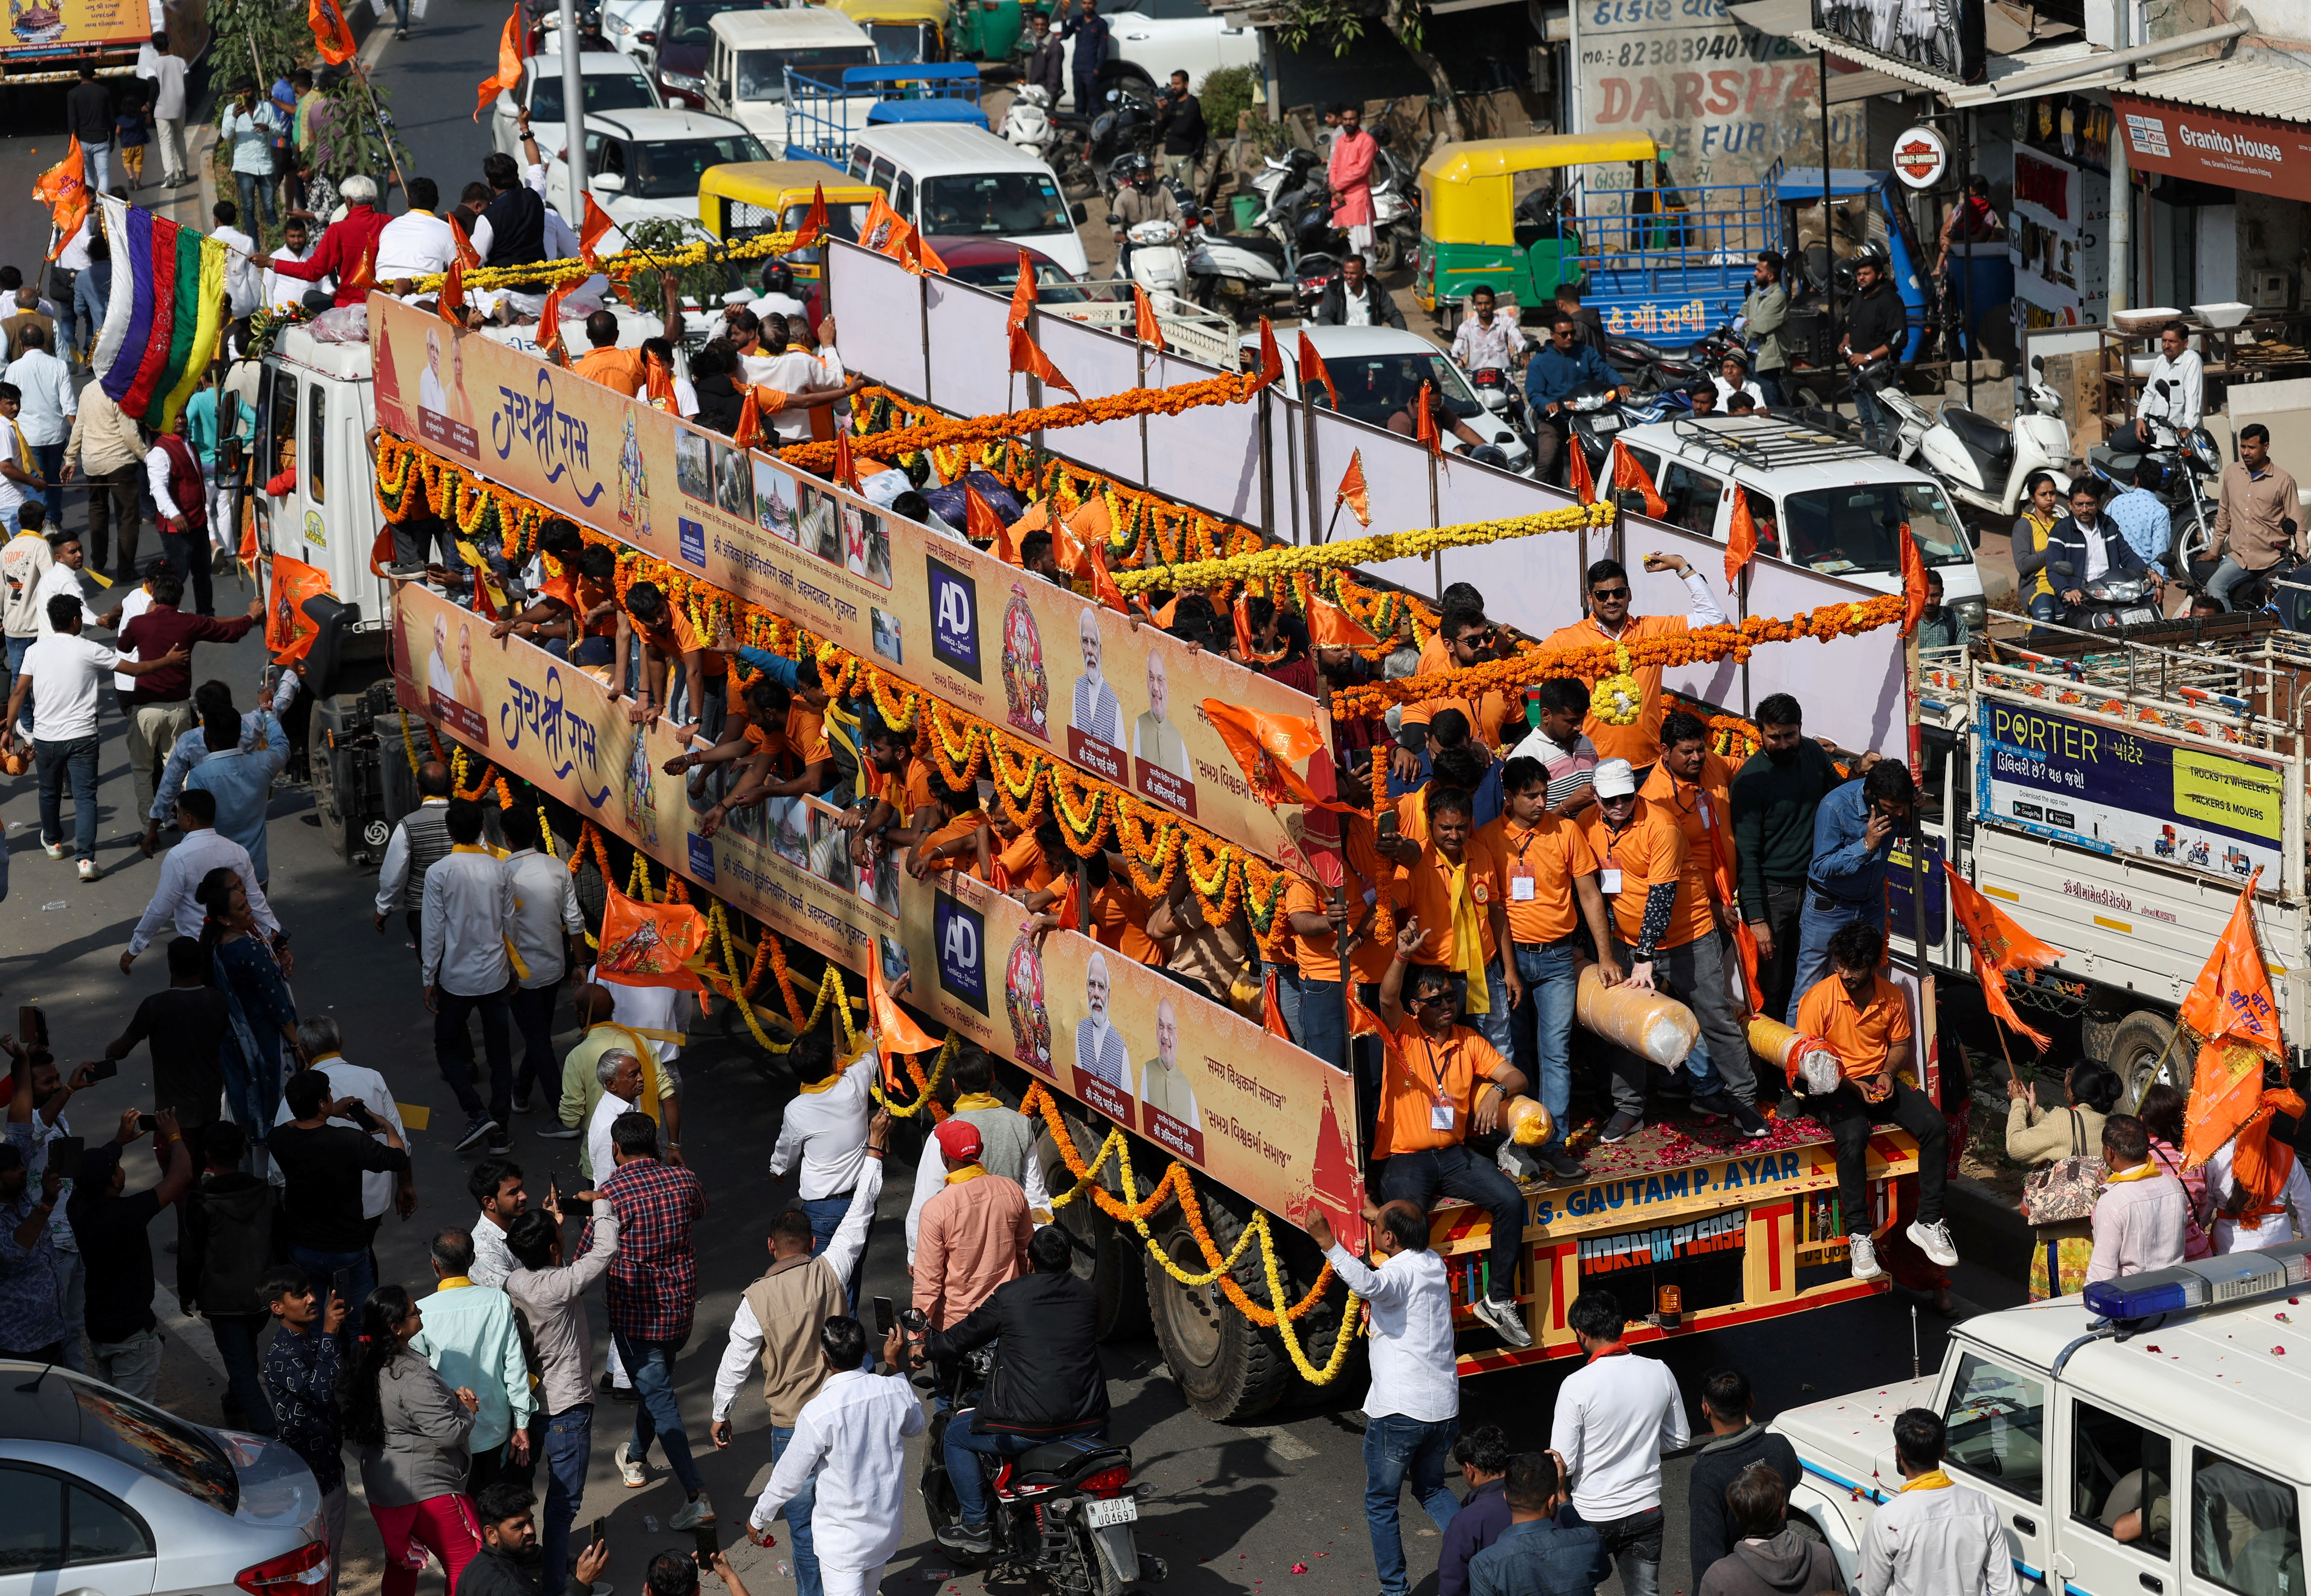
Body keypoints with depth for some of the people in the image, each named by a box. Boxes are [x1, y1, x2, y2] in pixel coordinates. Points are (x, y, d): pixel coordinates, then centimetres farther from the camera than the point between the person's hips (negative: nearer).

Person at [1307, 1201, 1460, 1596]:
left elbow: (1369, 1285, -42)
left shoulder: (1399, 1272, -16)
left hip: (1399, 1411, -7)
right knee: (1430, 1487, 26)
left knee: (1380, 1503, 10)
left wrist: (1327, 1242, -41)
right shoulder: (1434, 1263, 8)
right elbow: (1412, 1239, 34)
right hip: (1445, 1409, 7)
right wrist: (1379, 1215, 47)